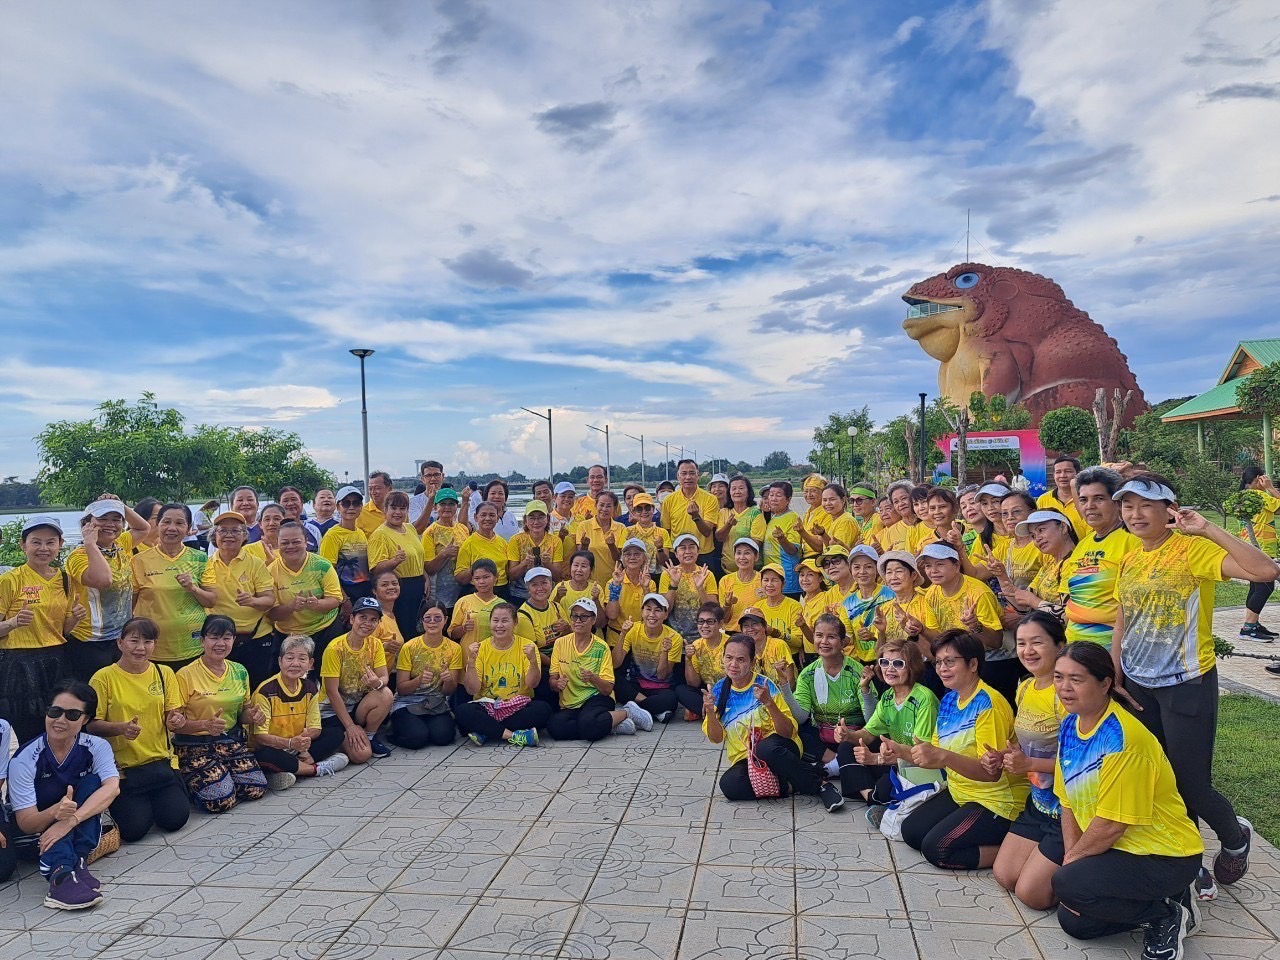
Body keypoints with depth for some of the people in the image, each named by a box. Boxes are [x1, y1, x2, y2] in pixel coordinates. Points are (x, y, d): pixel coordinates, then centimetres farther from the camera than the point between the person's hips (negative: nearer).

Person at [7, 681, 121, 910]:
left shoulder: (97, 747, -15)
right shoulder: (25, 759, -20)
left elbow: (112, 788, -32)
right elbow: (26, 824, -21)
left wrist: (70, 820, -45)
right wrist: (55, 813, -44)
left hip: (83, 829, 1)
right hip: (38, 832, -1)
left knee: (92, 782, -25)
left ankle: (77, 861, -31)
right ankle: (61, 872, -45)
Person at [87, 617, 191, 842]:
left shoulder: (164, 673, 3)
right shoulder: (104, 678, -7)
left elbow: (173, 715, 5)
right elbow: (92, 725, -8)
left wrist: (175, 722, -18)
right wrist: (121, 728, -26)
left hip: (161, 761, 3)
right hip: (121, 766, -2)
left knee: (175, 819, -12)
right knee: (133, 829, -14)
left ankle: (153, 800, 21)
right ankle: (121, 803, 20)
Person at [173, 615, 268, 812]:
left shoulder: (240, 672, 5)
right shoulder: (186, 675, -11)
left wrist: (253, 716, -8)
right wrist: (205, 725, -28)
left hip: (232, 742, 5)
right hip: (195, 746, -5)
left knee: (257, 789, -12)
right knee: (220, 800, -21)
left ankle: (219, 776, 16)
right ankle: (189, 782, 11)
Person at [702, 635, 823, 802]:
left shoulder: (764, 685, -9)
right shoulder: (719, 690, 1)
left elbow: (788, 733, -12)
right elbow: (716, 738, 1)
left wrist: (769, 703, -28)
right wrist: (710, 712, -18)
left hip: (777, 751, -2)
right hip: (745, 760, 3)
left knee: (766, 748, -38)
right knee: (729, 784, -31)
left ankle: (816, 784, -16)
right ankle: (788, 786, -12)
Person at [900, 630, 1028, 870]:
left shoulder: (988, 703, -22)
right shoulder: (949, 700, 3)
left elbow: (992, 772, -29)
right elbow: (934, 756, 4)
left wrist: (943, 756, -41)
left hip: (997, 800, -9)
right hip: (960, 793, 9)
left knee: (935, 848, -16)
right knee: (910, 831, 7)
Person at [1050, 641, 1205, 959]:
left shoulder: (1123, 738, -28)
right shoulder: (1069, 727, -2)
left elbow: (1111, 824, -25)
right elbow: (1069, 804, 4)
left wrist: (1071, 860, -11)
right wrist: (1071, 857, -7)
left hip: (1165, 856, -8)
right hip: (1120, 849, 9)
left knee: (1067, 884, -26)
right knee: (1072, 921, 8)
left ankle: (1167, 916, -3)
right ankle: (1162, 898, 21)